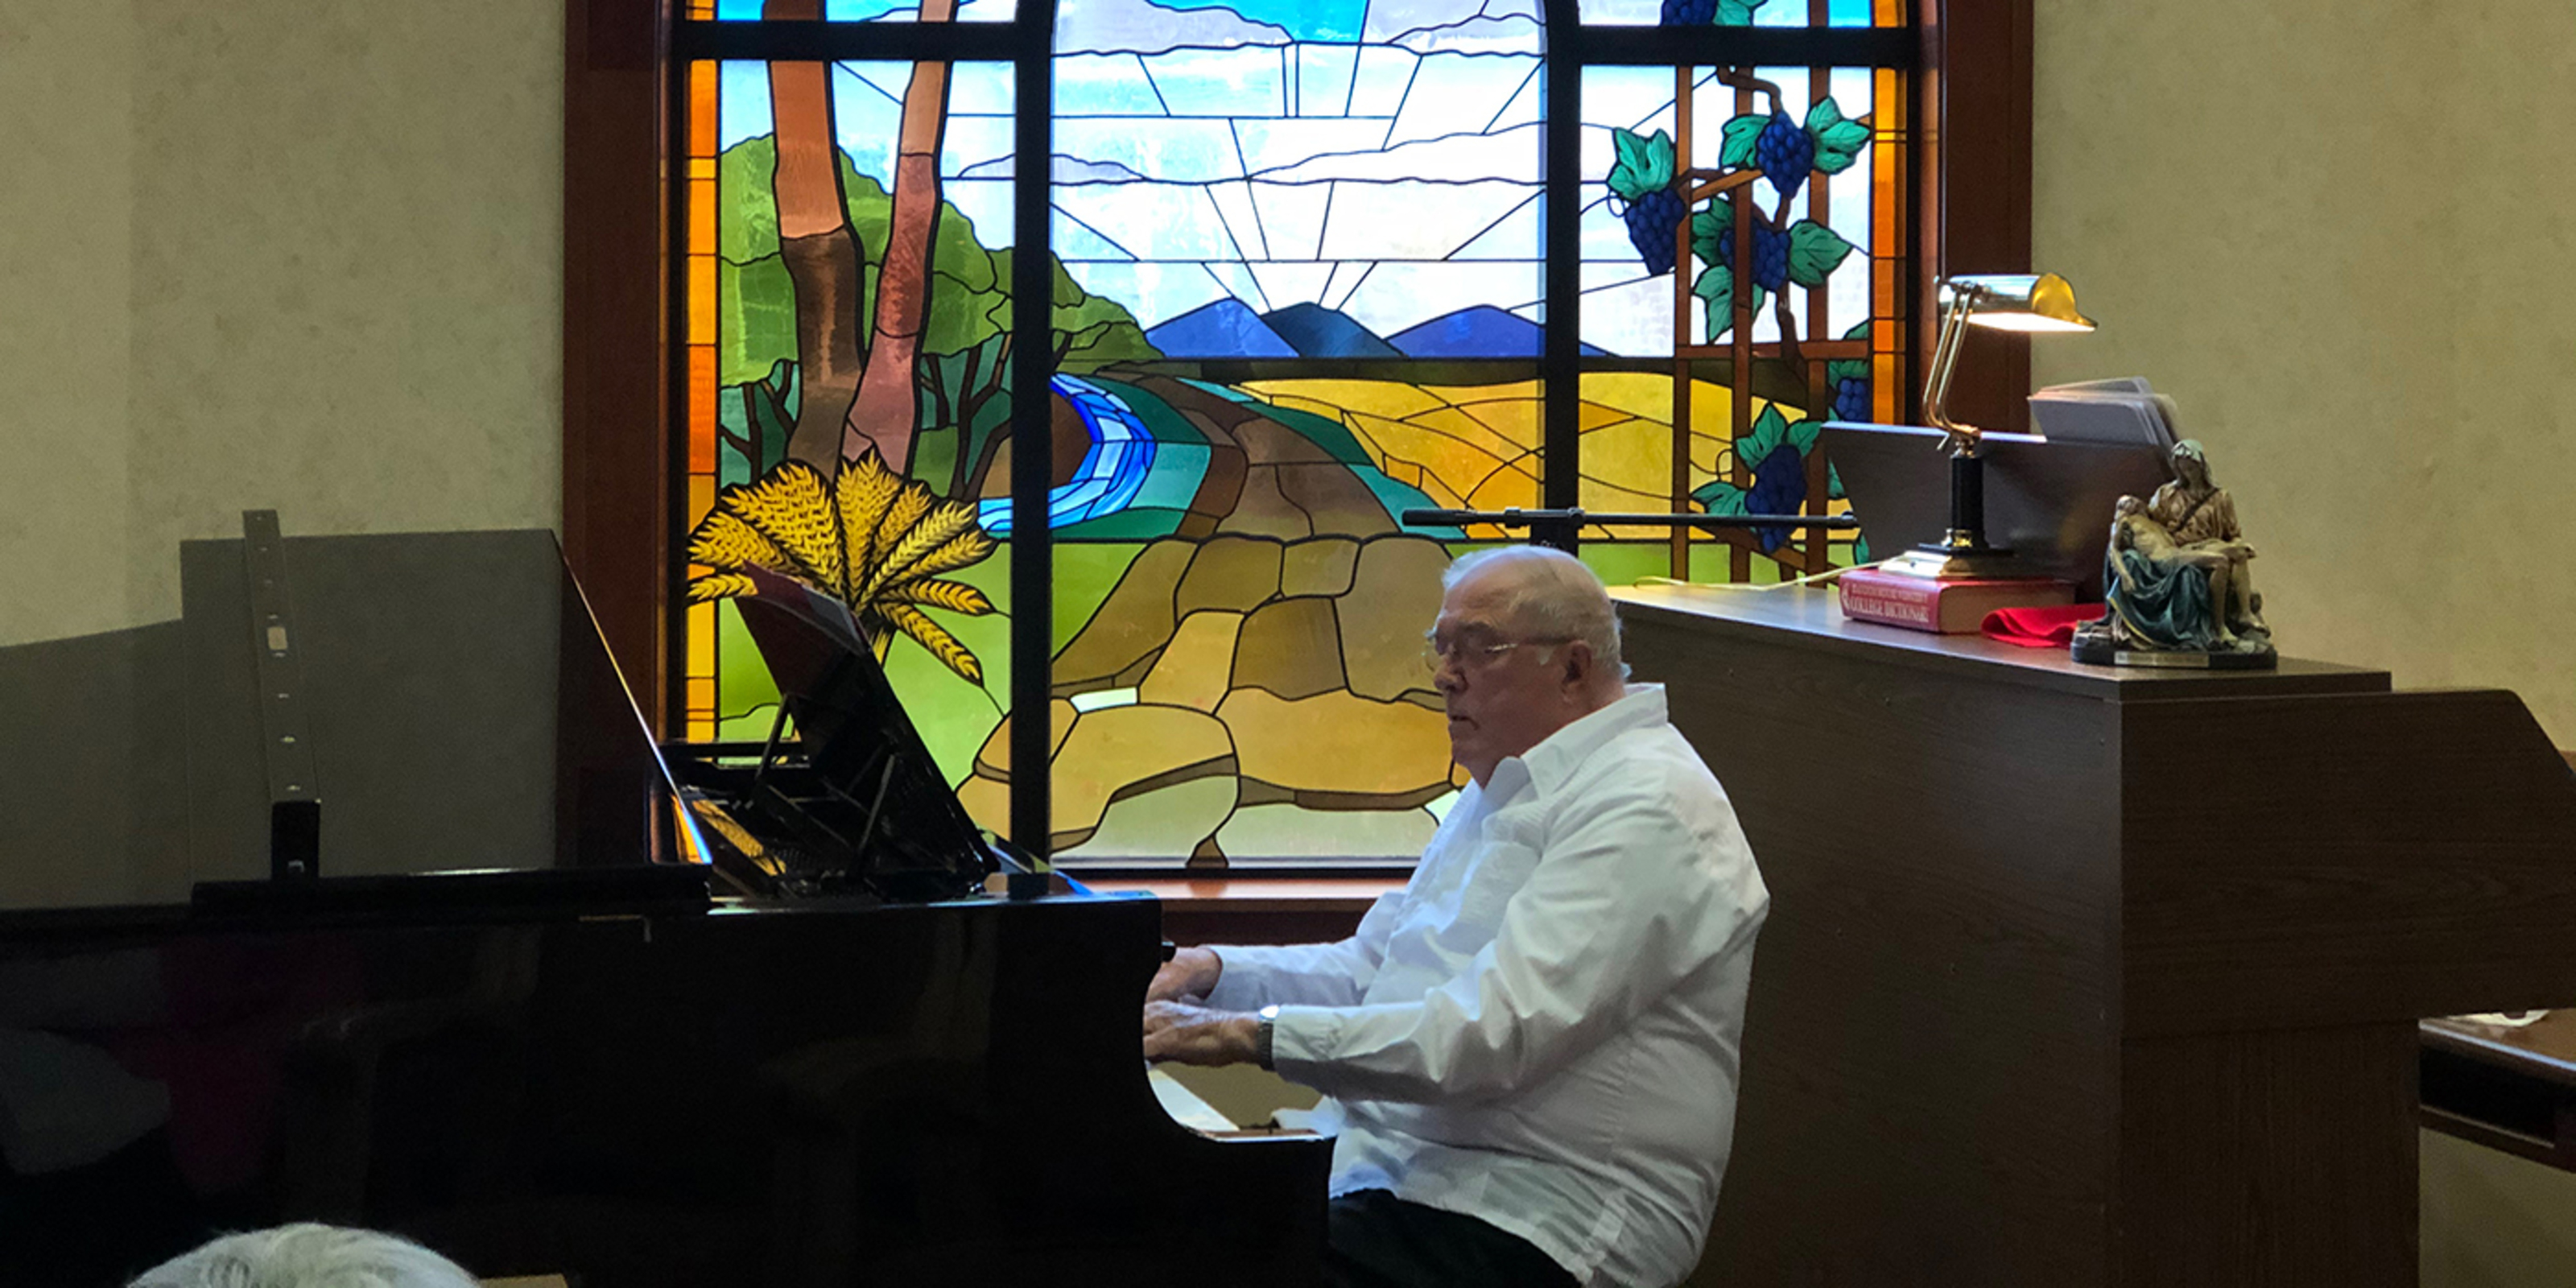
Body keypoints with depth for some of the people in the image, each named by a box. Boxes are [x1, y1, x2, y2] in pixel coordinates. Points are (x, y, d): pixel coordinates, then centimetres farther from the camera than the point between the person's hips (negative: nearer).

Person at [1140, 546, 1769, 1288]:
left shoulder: (1646, 809, -14)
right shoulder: (1501, 792, 21)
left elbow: (1492, 1037, -24)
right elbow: (1368, 969, 27)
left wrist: (1255, 1033, -23)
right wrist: (1213, 972, 9)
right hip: (1385, 1172, 10)